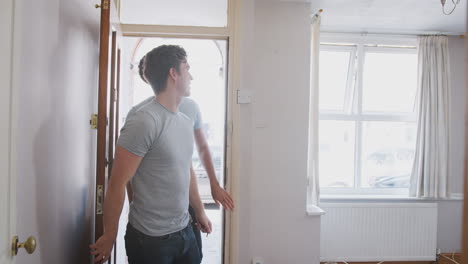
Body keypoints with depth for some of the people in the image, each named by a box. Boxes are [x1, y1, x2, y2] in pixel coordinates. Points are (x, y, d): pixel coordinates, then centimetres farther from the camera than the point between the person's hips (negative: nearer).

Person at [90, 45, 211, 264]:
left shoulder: (185, 122, 7)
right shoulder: (143, 122, -20)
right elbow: (117, 185, -17)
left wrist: (200, 211, 22)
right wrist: (109, 236, -9)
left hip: (184, 231, 7)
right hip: (151, 239, -7)